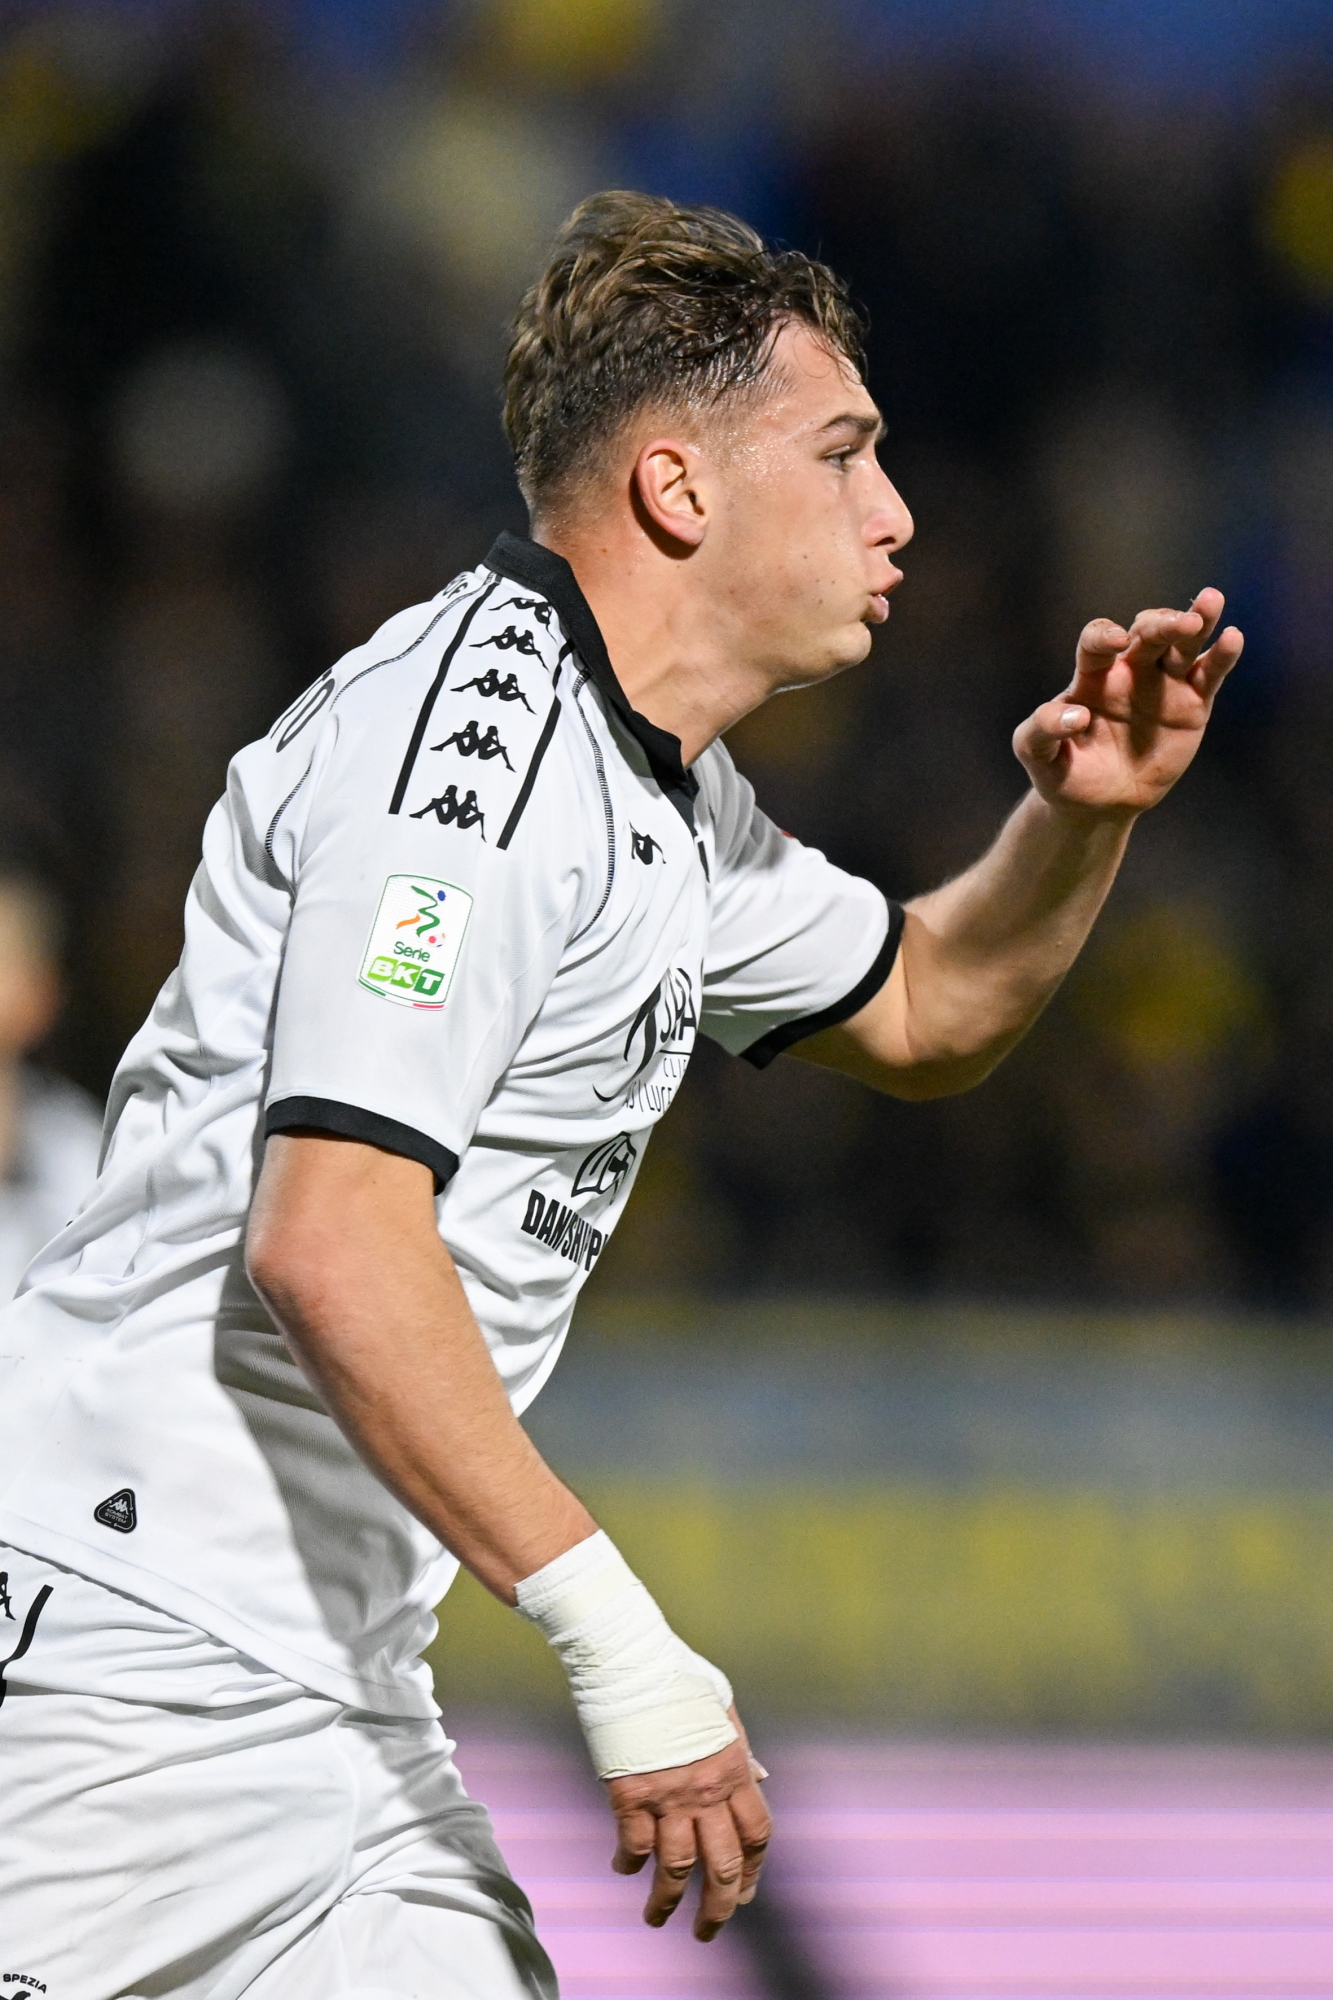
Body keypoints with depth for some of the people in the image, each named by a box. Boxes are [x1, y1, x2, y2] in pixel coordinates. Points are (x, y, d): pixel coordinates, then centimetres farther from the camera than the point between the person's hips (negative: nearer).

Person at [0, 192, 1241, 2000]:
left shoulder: (659, 796, 16)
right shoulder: (475, 734, -15)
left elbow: (921, 1011, 35)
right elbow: (327, 1242, -24)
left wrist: (1083, 816, 14)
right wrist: (614, 1634, -25)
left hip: (338, 1697, 10)